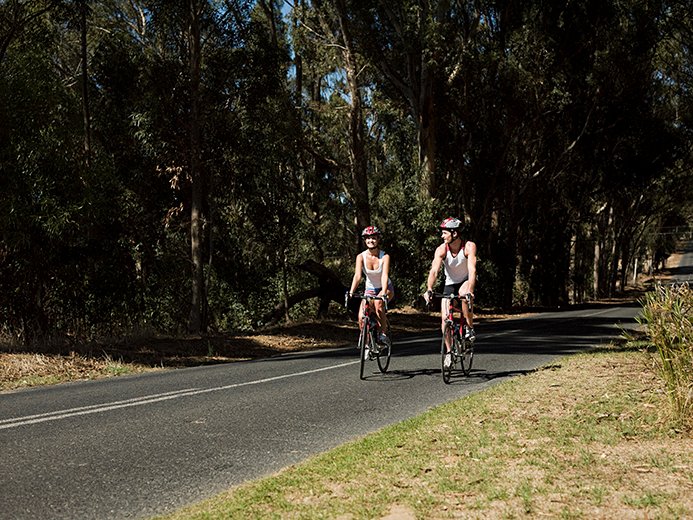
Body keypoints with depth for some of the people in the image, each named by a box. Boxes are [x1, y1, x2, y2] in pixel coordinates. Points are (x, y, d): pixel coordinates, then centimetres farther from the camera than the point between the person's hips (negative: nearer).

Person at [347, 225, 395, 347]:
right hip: (370, 289, 2)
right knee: (361, 318, -17)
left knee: (378, 303, -35)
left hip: (386, 288, -2)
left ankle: (384, 333, -18)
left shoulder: (385, 256, -18)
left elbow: (385, 275, -30)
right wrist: (351, 292, -40)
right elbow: (357, 276, -24)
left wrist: (383, 292, -46)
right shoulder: (361, 257, -13)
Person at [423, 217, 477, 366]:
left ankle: (470, 328, -19)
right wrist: (429, 289, -47)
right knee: (445, 319, -7)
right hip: (450, 283, 3)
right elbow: (434, 271, -30)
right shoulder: (441, 249, -19)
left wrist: (470, 290, -51)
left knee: (463, 293, -38)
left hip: (466, 281, -3)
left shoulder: (469, 247, -25)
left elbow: (472, 270, -36)